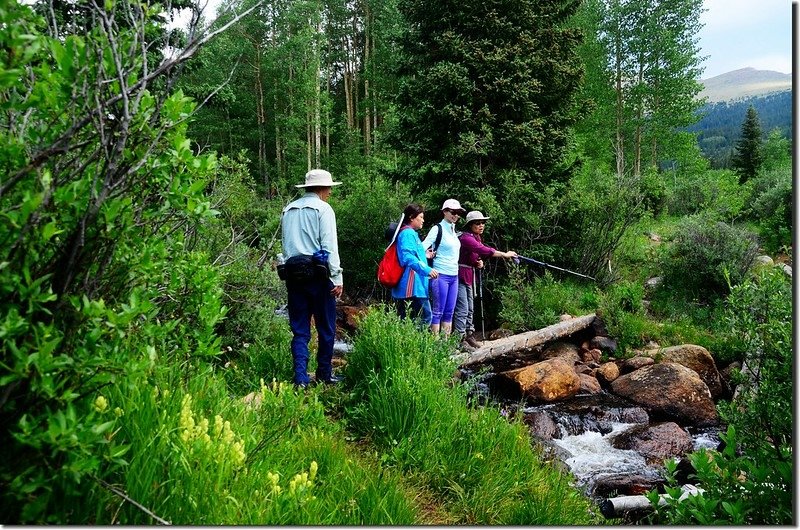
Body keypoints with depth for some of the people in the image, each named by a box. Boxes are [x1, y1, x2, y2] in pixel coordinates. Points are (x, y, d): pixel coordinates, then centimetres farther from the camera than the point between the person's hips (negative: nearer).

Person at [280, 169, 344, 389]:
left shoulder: (288, 210, 14)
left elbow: (285, 244, 13)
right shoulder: (323, 209, -4)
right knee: (326, 327, 8)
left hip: (293, 273, 5)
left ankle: (301, 378, 1)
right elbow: (330, 246, -11)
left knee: (299, 329, 7)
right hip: (318, 273, -5)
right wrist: (337, 277, -11)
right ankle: (324, 374, 17)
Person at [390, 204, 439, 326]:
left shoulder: (410, 233, 21)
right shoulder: (408, 233, -12)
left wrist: (423, 255, 29)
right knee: (425, 318, -10)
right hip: (413, 287, -11)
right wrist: (426, 269, -34)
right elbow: (408, 257, -27)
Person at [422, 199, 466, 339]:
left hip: (454, 276, 7)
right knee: (438, 311, -4)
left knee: (449, 312, 9)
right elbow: (423, 247, -14)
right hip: (441, 275, -7)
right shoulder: (438, 229, -7)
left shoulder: (453, 230, 15)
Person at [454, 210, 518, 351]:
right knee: (462, 309, -10)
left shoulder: (477, 237, 11)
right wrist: (504, 254, -32)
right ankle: (460, 340, -7)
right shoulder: (466, 238, -19)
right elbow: (484, 250, -30)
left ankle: (469, 336, 25)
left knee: (470, 309, 15)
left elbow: (479, 254, 22)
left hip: (469, 275, 10)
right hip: (460, 275, -10)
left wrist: (479, 262, -2)